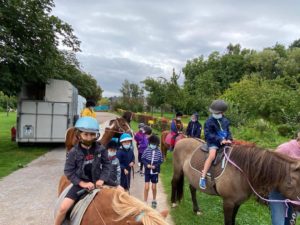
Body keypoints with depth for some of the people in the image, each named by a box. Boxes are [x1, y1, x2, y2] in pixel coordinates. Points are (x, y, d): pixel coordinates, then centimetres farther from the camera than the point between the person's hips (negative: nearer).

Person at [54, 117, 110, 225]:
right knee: (63, 208, -12)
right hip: (80, 183, -2)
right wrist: (83, 183, -16)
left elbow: (106, 164, 1)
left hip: (97, 182, 2)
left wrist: (102, 179, -12)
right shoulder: (73, 152, -12)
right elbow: (68, 171, -10)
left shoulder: (100, 150, -7)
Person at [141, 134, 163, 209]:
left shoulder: (159, 151, -11)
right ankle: (145, 202, 16)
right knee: (146, 187, 0)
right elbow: (143, 159, -2)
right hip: (147, 171, 0)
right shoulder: (147, 150, -10)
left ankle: (154, 201, 36)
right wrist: (147, 164, -17)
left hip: (155, 171, 1)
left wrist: (155, 166, -17)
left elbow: (161, 161, -4)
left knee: (154, 187, 14)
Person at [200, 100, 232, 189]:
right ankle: (203, 177, -27)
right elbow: (208, 134, -14)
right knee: (212, 155, -31)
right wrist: (220, 140, -21)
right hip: (213, 143, -6)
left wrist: (229, 139, -6)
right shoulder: (209, 121, -9)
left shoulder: (225, 121, 9)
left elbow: (228, 131, 16)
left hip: (224, 142, 7)